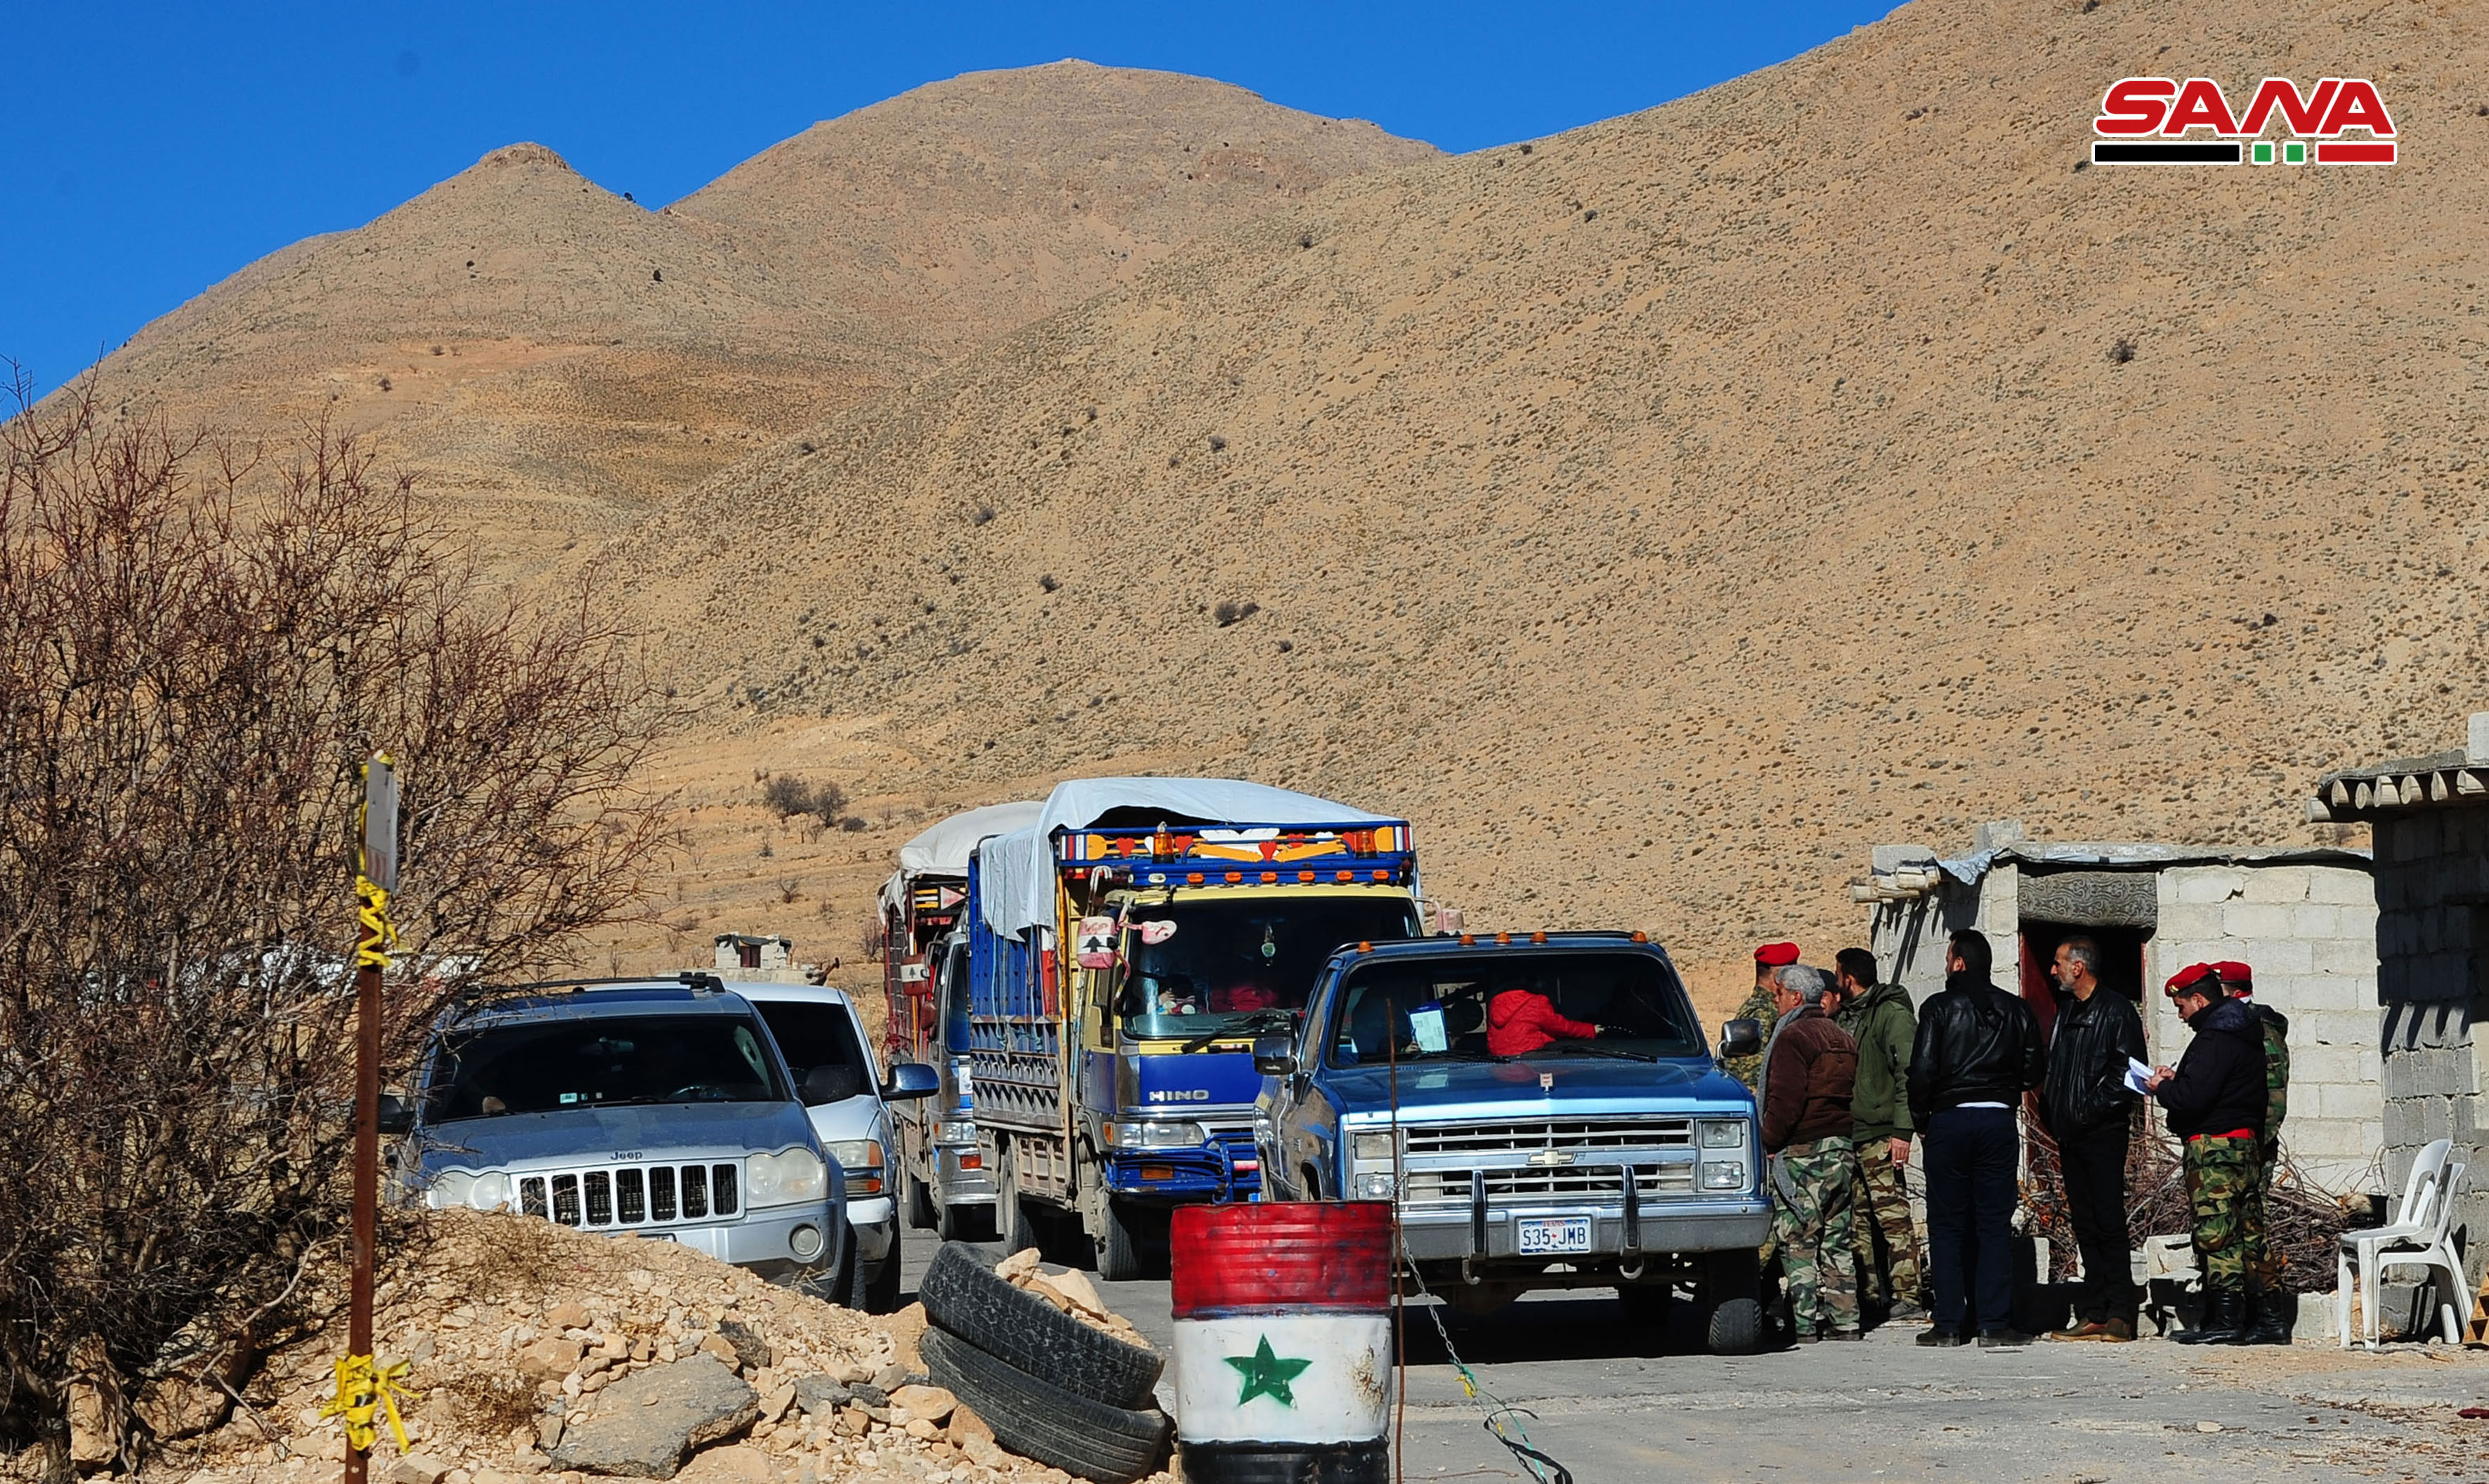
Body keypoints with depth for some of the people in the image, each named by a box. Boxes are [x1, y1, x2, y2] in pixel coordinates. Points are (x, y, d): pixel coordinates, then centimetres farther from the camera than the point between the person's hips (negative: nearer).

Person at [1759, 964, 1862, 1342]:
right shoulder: (1841, 1038, 17)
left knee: (1796, 1242, -5)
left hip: (1801, 1152, -8)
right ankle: (1844, 1322, 12)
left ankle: (1804, 1326, -8)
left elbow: (1786, 1098, -18)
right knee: (1837, 1242, 12)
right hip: (1841, 1148, 8)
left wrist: (1771, 1140, -8)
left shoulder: (1792, 1037, -11)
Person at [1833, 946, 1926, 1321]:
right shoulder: (1843, 1017, 20)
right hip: (1845, 1132, 9)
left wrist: (1902, 1129, -20)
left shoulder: (1892, 1013, -6)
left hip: (1879, 1134, -9)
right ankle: (1871, 1295, 12)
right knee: (1858, 1216, 8)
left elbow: (1909, 1072, -13)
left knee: (1891, 1213, -11)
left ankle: (1907, 1297, -13)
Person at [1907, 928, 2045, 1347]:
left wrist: (1921, 1120, 3)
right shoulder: (2015, 1011, 5)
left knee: (1947, 1223, 4)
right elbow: (2033, 1072, 7)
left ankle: (1950, 1323, 3)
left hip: (1949, 1121, -2)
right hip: (1999, 1121, 2)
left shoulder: (1939, 1008, -5)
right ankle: (1994, 1322, 0)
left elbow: (1922, 1071, -10)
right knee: (1995, 1222, 5)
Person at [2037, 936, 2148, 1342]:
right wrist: (2053, 1121, 11)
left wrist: (2092, 1110, -15)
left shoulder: (2116, 1011, -6)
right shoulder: (2067, 1011, 19)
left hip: (2103, 1134, -8)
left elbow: (2127, 1071, -12)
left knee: (2109, 1223, -9)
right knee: (2085, 1226, 7)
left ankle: (2119, 1315, -9)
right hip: (2072, 1135, 8)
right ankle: (2093, 1313, 8)